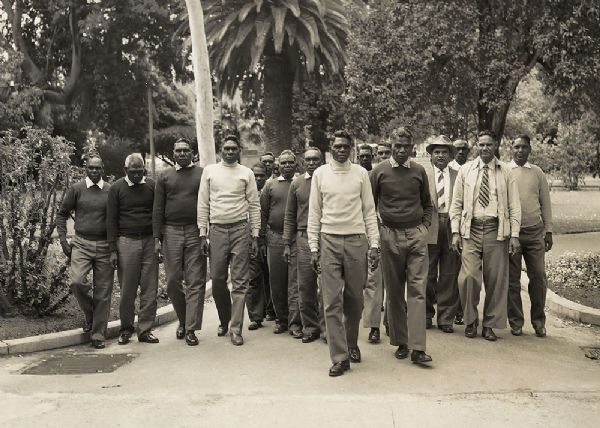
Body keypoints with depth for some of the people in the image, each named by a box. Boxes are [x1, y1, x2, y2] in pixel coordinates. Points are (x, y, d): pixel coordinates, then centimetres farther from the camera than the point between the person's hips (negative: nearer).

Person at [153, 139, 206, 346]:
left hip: (196, 232, -1)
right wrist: (157, 238, 0)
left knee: (195, 282, -3)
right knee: (173, 281, 3)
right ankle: (182, 320, 24)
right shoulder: (165, 177, 11)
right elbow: (158, 209, 8)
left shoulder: (202, 174, 7)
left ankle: (191, 329, 2)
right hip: (171, 233, 2)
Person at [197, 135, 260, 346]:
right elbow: (203, 204, 7)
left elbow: (254, 205, 5)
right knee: (217, 280, 3)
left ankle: (236, 329, 4)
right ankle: (224, 320, 25)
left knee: (240, 282, -1)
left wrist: (255, 235, -1)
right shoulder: (210, 171, 7)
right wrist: (203, 234, 1)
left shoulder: (246, 173, 5)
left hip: (240, 229, -1)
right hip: (217, 230, 1)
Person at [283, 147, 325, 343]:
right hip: (304, 238, 2)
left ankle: (327, 327, 10)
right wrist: (287, 243, 8)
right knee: (305, 286, 4)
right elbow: (290, 216, 13)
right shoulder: (296, 183, 11)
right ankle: (310, 327, 15)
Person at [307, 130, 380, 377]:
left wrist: (374, 244, 1)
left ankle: (352, 344, 30)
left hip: (356, 240, 1)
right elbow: (314, 213, 7)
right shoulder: (320, 174, 6)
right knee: (332, 301, -3)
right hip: (329, 241, 0)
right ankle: (340, 356, 1)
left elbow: (369, 211, 7)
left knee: (355, 299, 9)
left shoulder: (361, 173, 6)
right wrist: (313, 247, 2)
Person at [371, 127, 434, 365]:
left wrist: (425, 227, 6)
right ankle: (400, 343, 16)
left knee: (417, 289, -6)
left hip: (417, 235, 1)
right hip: (390, 235, -1)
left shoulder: (419, 171, 8)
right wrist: (375, 231, 2)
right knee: (394, 291, 5)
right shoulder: (380, 171, 2)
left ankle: (417, 348, -8)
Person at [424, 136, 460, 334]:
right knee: (427, 275, 5)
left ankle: (446, 319, 13)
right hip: (429, 228, -1)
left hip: (452, 229, 1)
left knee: (450, 276, 4)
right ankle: (426, 316, 19)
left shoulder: (457, 176, 11)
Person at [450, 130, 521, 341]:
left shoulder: (506, 173, 7)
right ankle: (470, 320, 10)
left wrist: (514, 234, -2)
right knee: (468, 276, -11)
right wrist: (455, 232, 0)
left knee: (496, 279, 3)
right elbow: (456, 204, 8)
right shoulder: (465, 170, 8)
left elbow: (514, 206, 6)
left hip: (496, 230, 0)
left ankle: (490, 325, 17)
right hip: (471, 229, 0)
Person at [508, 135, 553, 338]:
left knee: (539, 277, 0)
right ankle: (516, 323, 14)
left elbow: (545, 203, 11)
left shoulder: (537, 173, 9)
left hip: (535, 231, 1)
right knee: (512, 279, 4)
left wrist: (548, 231, 6)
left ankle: (539, 322, 13)